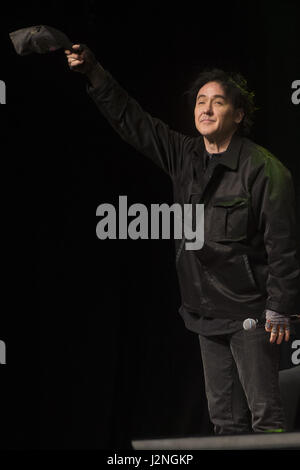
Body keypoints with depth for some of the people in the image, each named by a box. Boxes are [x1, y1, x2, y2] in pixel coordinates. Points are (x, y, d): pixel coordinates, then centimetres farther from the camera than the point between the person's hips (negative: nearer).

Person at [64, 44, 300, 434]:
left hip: (250, 311, -7)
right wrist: (93, 72, 1)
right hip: (207, 312, 7)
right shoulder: (184, 156, 7)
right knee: (225, 416, 11)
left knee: (265, 413, -5)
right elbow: (131, 120, 9)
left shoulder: (264, 169, -12)